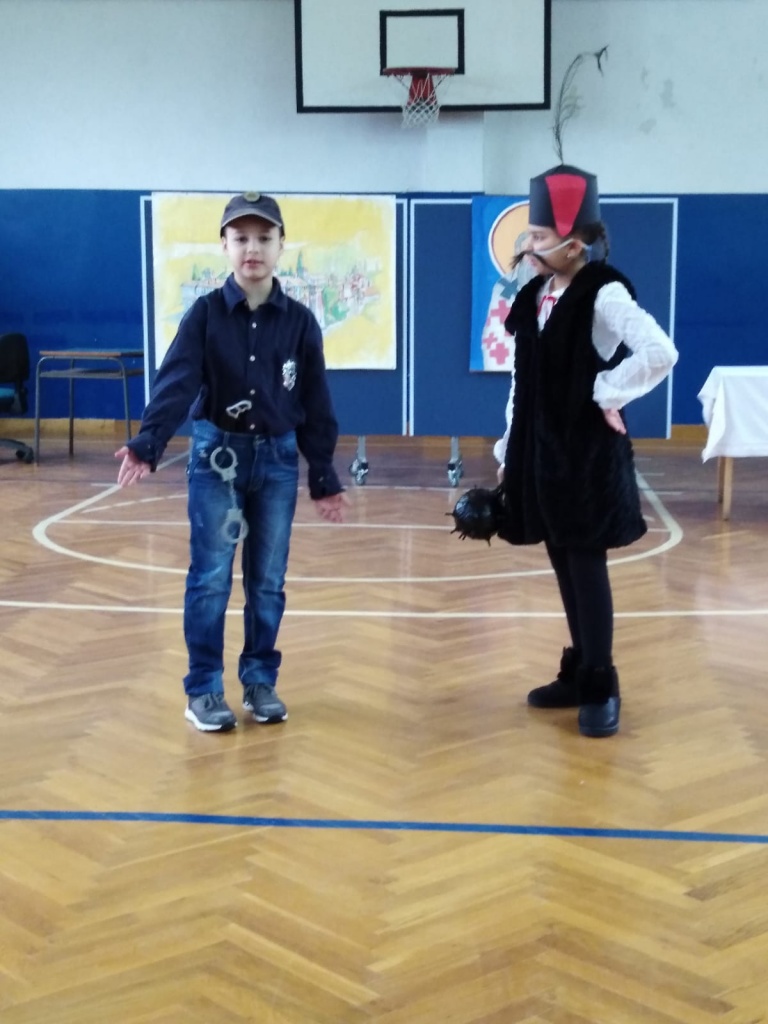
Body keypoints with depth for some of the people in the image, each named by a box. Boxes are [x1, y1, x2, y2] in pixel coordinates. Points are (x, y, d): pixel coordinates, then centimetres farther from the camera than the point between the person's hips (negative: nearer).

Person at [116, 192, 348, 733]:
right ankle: (204, 689, 10)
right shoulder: (205, 313, -6)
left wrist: (324, 478, 5)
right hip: (215, 455, -2)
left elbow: (316, 404, 4)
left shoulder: (300, 321, 0)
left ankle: (261, 681, 22)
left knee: (268, 580, 8)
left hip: (278, 459, 2)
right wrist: (148, 444, -33)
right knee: (211, 578, 0)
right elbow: (176, 381, -17)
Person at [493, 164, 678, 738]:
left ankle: (602, 687, 11)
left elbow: (661, 353, -28)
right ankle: (580, 672, 27)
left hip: (587, 455, -7)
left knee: (586, 565, -1)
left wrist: (607, 394, -16)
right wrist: (509, 451, 12)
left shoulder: (605, 294, -15)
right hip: (542, 452, 7)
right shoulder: (536, 297, 8)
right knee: (563, 565, 14)